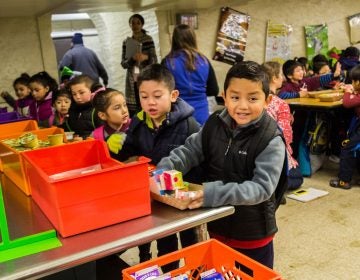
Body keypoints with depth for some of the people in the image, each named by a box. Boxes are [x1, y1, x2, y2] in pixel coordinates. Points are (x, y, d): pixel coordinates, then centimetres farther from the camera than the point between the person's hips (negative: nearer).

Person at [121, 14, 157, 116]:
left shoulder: (148, 39, 0)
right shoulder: (126, 42, 9)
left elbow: (155, 60, -2)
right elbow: (123, 63, 5)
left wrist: (146, 57, -23)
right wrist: (132, 58, -16)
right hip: (132, 81, 3)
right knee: (131, 110, -2)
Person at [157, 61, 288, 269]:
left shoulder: (271, 140, -22)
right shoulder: (215, 124, -6)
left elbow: (262, 187, -27)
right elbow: (190, 150, -1)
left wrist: (217, 194, -37)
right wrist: (164, 170, -20)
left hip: (253, 234, -4)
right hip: (217, 226, 5)